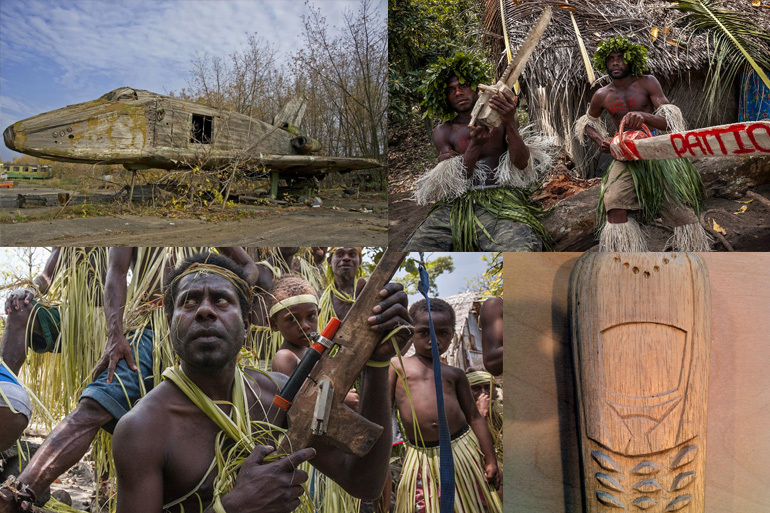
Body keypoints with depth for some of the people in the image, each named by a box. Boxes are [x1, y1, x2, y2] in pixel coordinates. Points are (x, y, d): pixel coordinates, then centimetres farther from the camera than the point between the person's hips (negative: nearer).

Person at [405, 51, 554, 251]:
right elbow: (454, 180, 0)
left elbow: (521, 164, -2)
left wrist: (510, 123, -17)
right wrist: (475, 146, -16)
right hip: (457, 204, 2)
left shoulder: (501, 118, 14)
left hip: (501, 197, -2)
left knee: (518, 249, -35)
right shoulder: (443, 132, 15)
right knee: (414, 249, -22)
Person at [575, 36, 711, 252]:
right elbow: (586, 122, 26)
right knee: (615, 207, -21)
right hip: (626, 157, 2)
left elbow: (670, 120, -13)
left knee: (680, 209, -7)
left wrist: (644, 117, -35)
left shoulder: (648, 83, -2)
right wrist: (600, 140, 4)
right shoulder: (602, 96, 6)